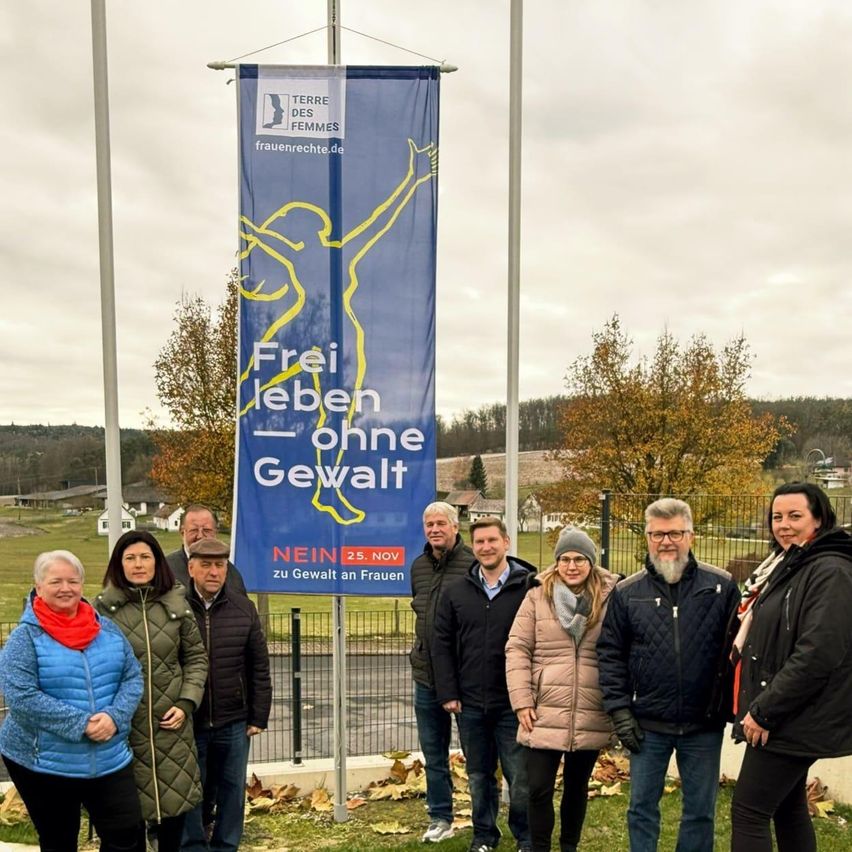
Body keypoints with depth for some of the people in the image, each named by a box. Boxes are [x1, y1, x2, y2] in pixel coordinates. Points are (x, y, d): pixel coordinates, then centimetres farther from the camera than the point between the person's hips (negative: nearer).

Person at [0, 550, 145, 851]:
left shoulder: (106, 628, 3)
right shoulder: (25, 637, -9)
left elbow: (132, 677, 2)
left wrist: (115, 716, -17)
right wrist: (80, 724, -23)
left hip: (109, 759, 3)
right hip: (42, 763, -3)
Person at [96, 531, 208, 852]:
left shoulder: (176, 604, 2)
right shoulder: (104, 608, -5)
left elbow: (196, 656, 7)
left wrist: (186, 702, -3)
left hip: (172, 722, 2)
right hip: (124, 724, -2)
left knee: (175, 800, 11)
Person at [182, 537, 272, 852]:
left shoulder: (243, 608, 1)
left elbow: (259, 667, 4)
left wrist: (259, 716, 2)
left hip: (234, 723, 2)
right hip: (187, 722, -2)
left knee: (232, 790, 13)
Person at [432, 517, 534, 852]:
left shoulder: (529, 587, -7)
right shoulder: (456, 592, 5)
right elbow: (442, 644, 7)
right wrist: (448, 693, 1)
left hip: (514, 704, -3)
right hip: (470, 705, 4)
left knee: (520, 777, 5)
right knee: (479, 776, 16)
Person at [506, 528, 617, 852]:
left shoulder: (610, 598, -1)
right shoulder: (538, 596, -2)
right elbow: (517, 649, -2)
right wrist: (522, 700, -7)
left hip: (591, 717, 1)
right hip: (544, 714, -1)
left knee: (577, 786, 17)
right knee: (539, 789, 3)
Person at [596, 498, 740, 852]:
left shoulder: (722, 586, -3)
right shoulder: (627, 592, -1)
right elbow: (609, 654, 2)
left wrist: (736, 710, -2)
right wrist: (619, 710, -3)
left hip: (704, 724, 0)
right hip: (647, 724, 1)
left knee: (701, 810, 13)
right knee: (642, 808, 12)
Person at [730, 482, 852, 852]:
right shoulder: (786, 565, 12)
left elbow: (817, 656, -25)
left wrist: (764, 711, -21)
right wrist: (759, 707, 11)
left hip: (793, 720, -10)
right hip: (783, 716, 10)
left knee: (748, 811, -6)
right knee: (788, 808, 18)